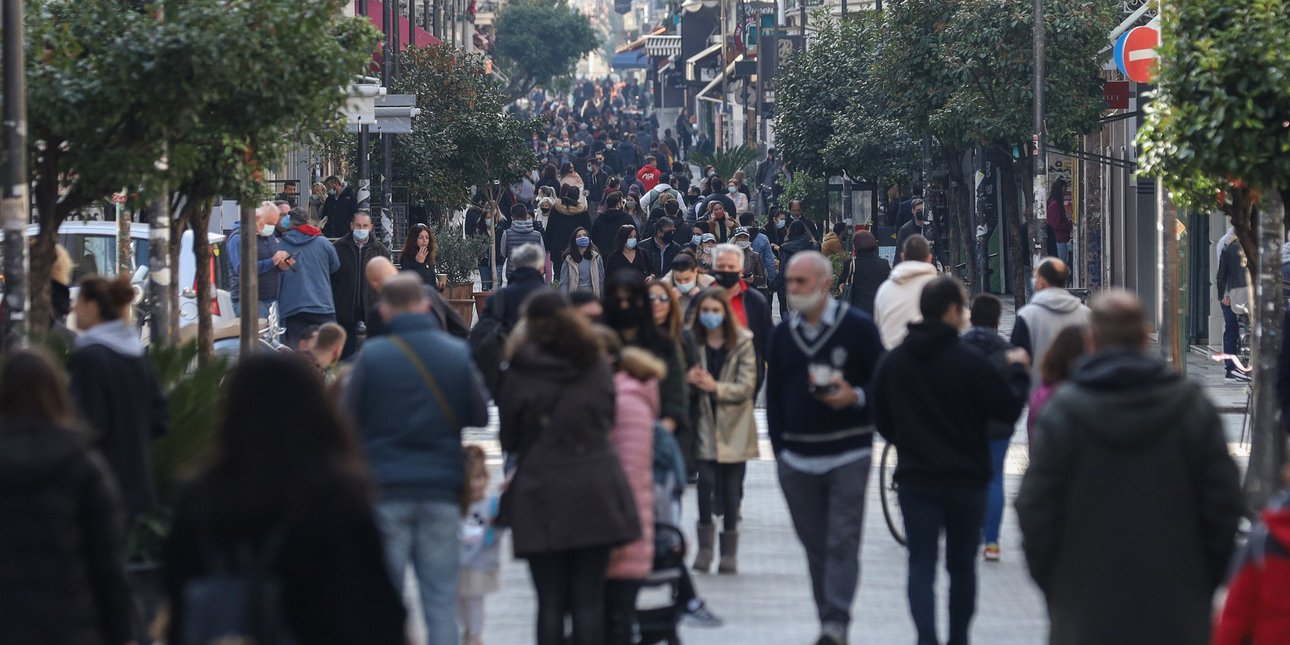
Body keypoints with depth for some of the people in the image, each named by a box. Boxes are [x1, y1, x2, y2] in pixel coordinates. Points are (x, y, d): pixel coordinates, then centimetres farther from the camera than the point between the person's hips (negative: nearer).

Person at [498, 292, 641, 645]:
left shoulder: (522, 374, -6)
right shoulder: (597, 367, 4)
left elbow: (509, 439, 3)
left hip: (542, 496, -2)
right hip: (597, 493, 3)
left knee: (551, 601, 2)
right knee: (589, 599, 4)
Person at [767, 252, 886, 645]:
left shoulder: (857, 328, -3)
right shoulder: (783, 334, 11)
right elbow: (773, 395, 16)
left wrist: (856, 397, -19)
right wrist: (779, 449, 11)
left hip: (848, 455, -4)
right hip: (797, 460, 5)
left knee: (842, 542, -9)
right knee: (814, 545, 8)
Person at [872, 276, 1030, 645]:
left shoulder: (893, 363, 0)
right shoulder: (970, 362, -15)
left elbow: (882, 422, 9)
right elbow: (1009, 408, -8)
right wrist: (1017, 370, 8)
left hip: (915, 479, 2)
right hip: (965, 478, -2)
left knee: (921, 565, 0)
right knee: (962, 565, 14)